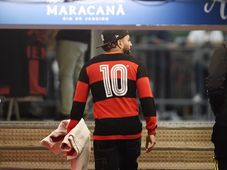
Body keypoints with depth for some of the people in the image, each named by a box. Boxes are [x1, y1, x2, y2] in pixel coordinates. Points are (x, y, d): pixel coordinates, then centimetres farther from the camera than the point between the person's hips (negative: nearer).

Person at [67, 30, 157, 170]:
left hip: (104, 131, -1)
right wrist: (152, 131, 1)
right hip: (131, 129, 1)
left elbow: (79, 103, 5)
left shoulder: (89, 67, 6)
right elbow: (147, 99, -3)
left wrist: (70, 132, 12)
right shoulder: (135, 65, 3)